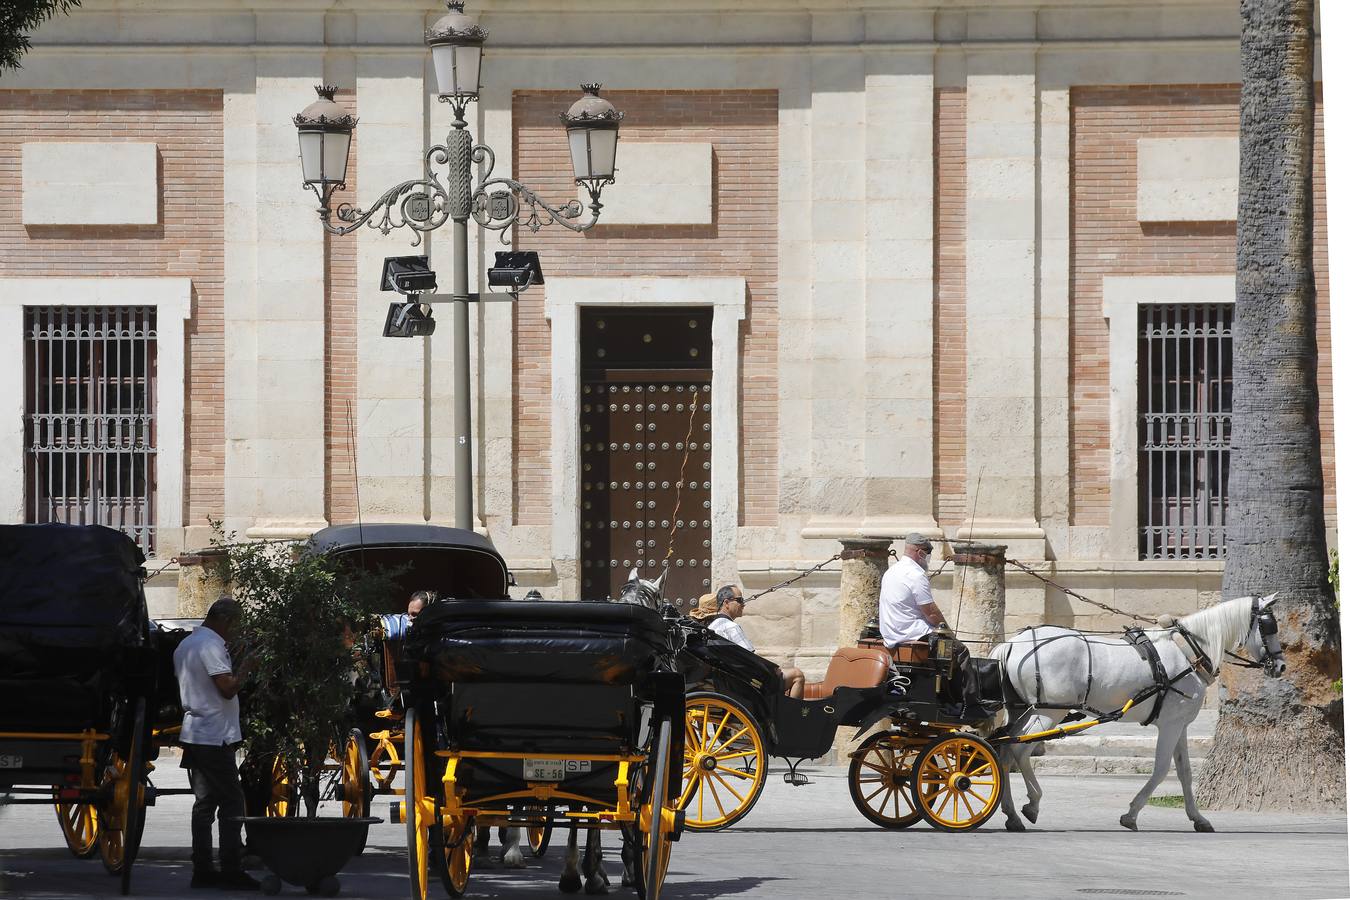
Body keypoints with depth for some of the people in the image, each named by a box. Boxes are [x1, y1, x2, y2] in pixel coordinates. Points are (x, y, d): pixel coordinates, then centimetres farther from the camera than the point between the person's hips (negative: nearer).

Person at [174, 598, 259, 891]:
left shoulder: (185, 645, 16)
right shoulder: (212, 646, -15)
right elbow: (227, 688, -22)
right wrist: (242, 672, -6)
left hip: (193, 733, 10)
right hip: (215, 736, -10)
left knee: (204, 802, 10)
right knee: (231, 801, -6)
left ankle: (202, 870, 9)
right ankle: (231, 870, -9)